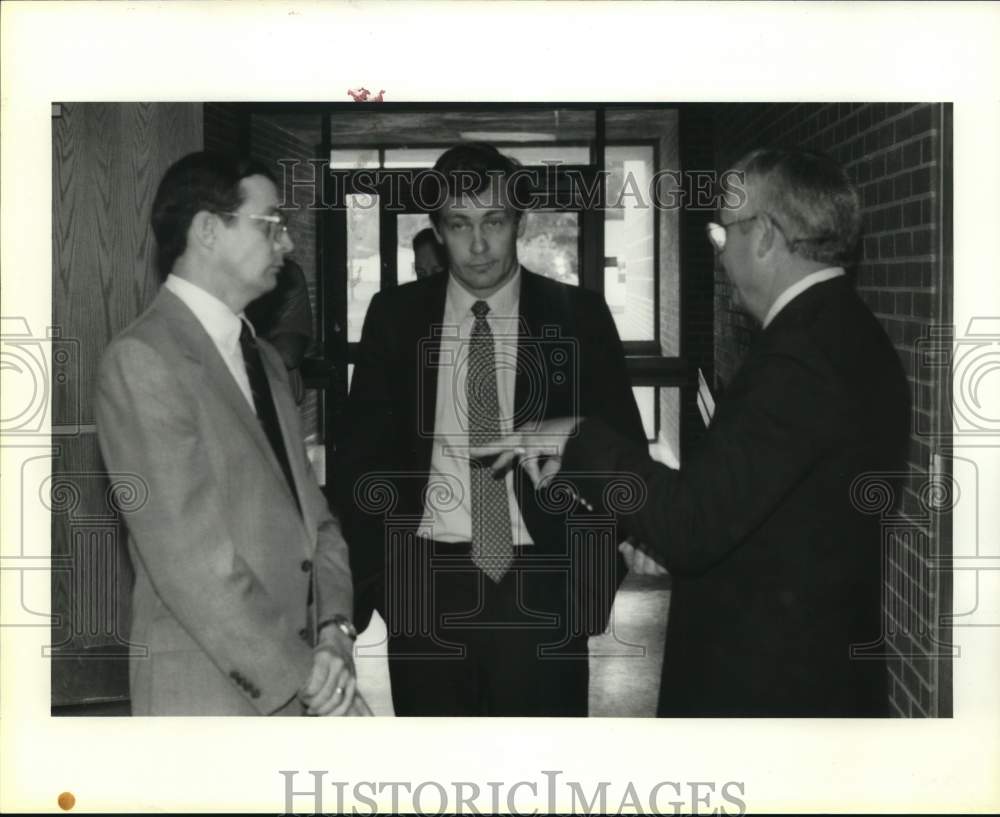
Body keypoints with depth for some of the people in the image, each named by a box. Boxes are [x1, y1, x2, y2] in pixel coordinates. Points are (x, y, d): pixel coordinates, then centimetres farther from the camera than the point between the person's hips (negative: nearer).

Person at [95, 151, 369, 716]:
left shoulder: (265, 360, 13)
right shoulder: (143, 359, -13)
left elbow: (309, 513, 10)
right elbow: (187, 556, -19)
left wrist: (333, 626, -6)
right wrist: (300, 674, -17)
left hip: (298, 682, 7)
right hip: (212, 689, -7)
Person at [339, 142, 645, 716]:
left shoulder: (578, 316, 0)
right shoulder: (396, 316, 4)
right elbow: (365, 453, 8)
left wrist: (599, 572, -5)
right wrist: (369, 580, 2)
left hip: (542, 587, -1)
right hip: (426, 583, 1)